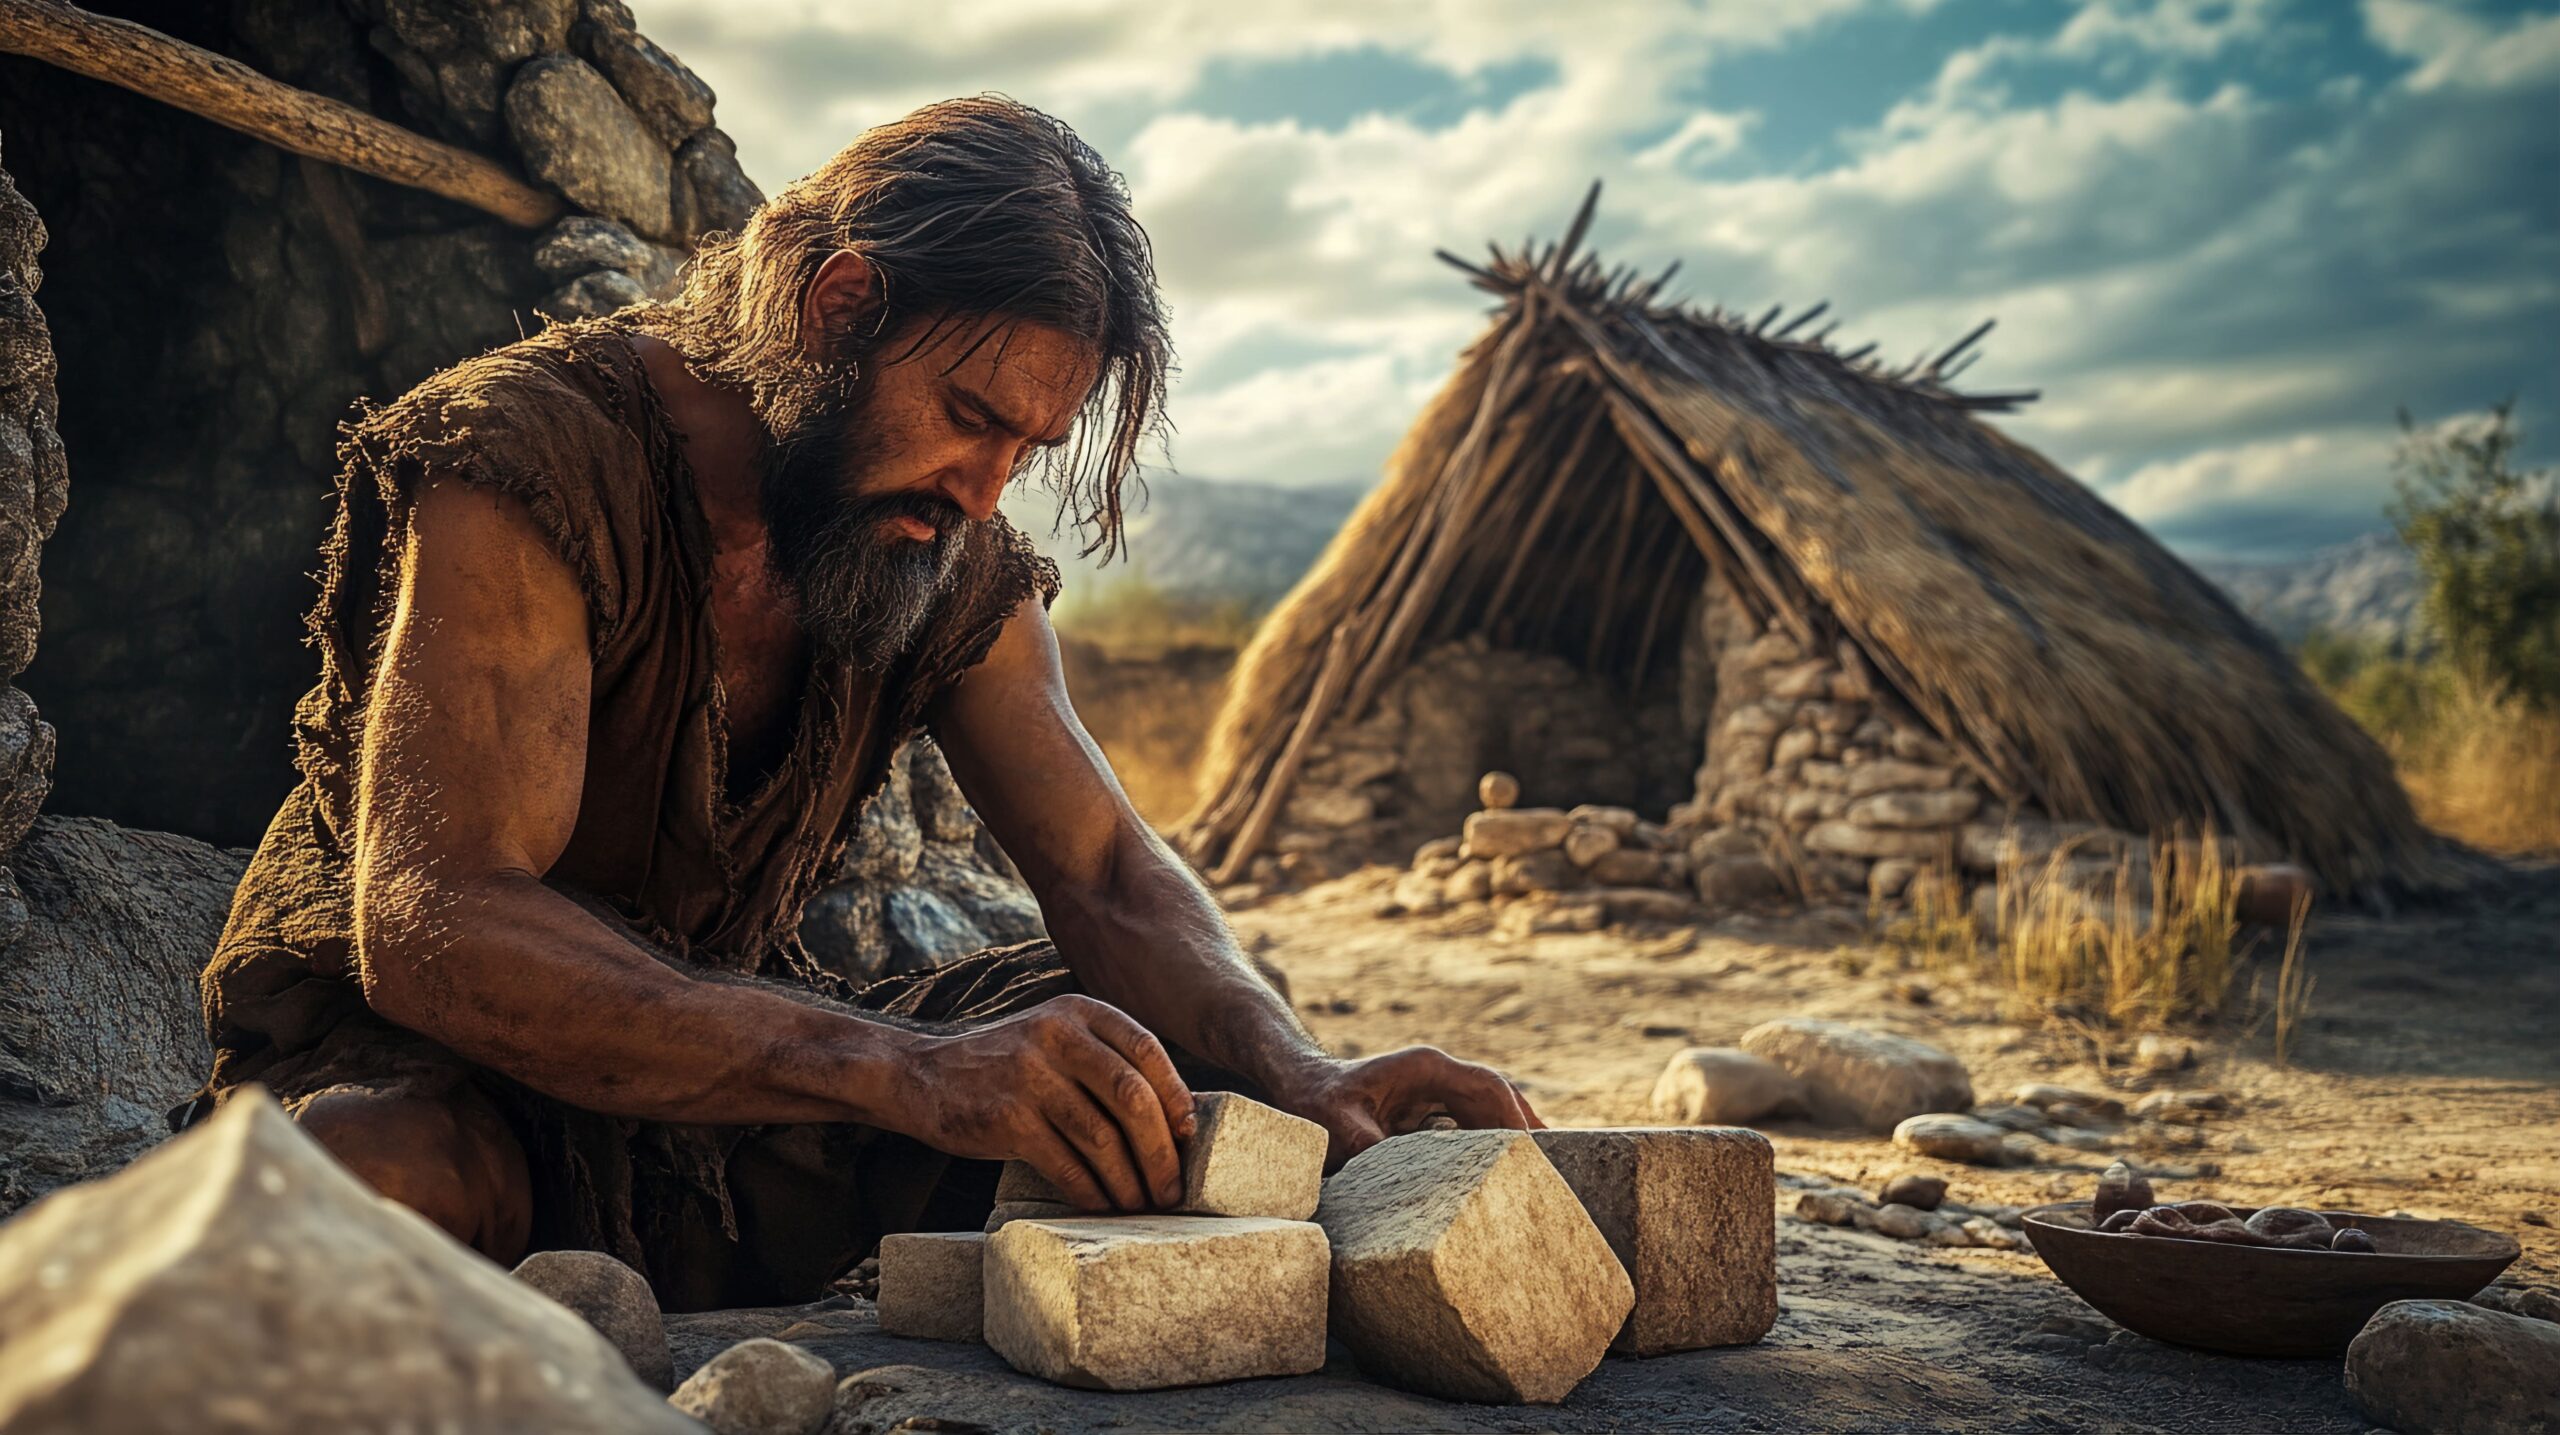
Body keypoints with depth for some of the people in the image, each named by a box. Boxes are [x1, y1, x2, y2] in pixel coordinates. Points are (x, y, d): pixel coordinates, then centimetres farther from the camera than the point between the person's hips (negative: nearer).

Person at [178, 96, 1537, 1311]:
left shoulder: (955, 562, -2)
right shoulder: (532, 461, -22)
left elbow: (1109, 875, -5)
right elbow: (433, 927, -33)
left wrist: (1299, 1072, -27)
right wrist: (909, 1072, -46)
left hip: (729, 1063, 5)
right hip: (414, 1074, -5)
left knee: (1154, 1055, -13)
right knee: (371, 1177, -41)